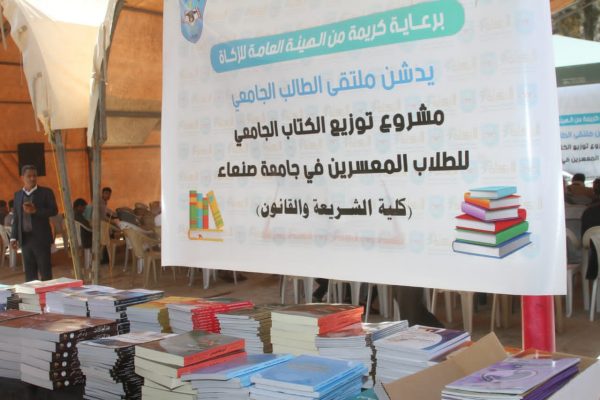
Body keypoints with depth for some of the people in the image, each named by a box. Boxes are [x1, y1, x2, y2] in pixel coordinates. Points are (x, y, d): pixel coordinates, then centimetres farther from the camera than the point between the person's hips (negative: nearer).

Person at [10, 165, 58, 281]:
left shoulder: (46, 192, 1)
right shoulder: (18, 195, 12)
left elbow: (54, 210, -8)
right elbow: (16, 218, 12)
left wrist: (35, 211, -20)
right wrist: (14, 237, 5)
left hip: (41, 238, -4)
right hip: (25, 239, 4)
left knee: (45, 271, -1)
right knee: (29, 273, 7)